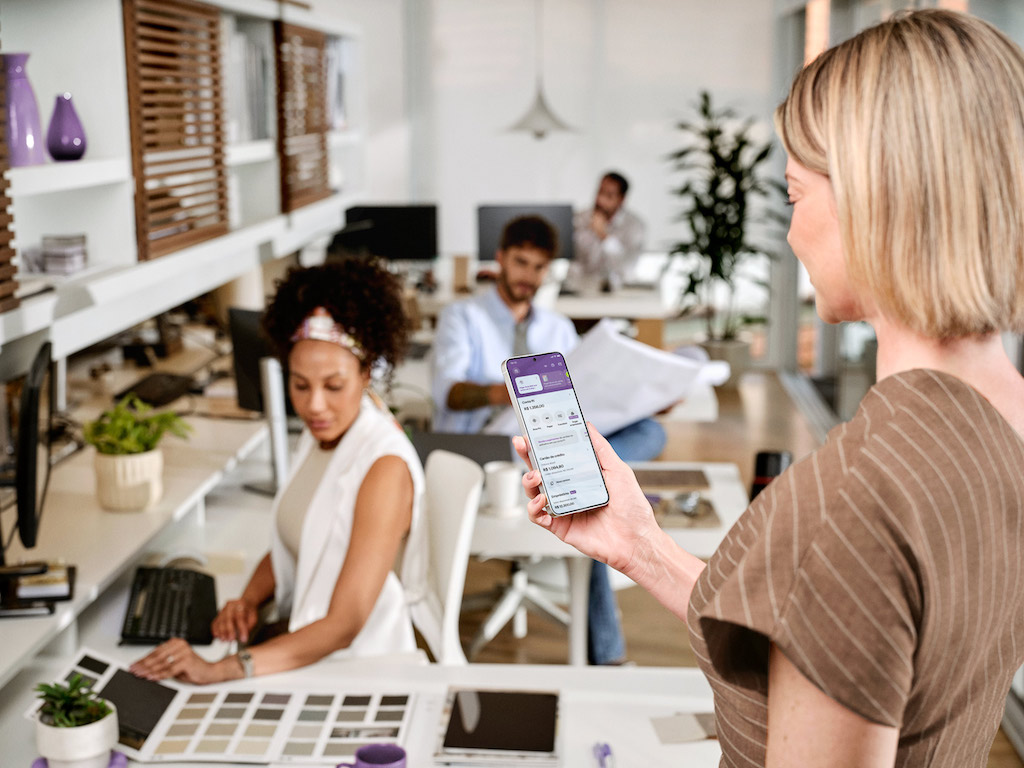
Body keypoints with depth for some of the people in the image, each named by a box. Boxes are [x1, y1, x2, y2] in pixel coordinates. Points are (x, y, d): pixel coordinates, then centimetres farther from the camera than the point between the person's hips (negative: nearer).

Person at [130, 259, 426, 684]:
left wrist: (221, 670, -35)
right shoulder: (321, 434, 4)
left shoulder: (385, 466, -21)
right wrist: (248, 601, -4)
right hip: (305, 649, 7)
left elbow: (343, 626, -26)